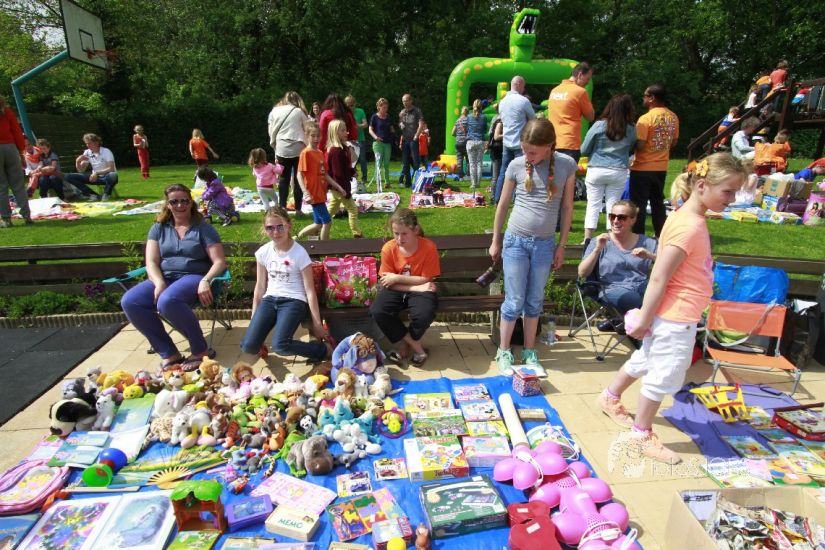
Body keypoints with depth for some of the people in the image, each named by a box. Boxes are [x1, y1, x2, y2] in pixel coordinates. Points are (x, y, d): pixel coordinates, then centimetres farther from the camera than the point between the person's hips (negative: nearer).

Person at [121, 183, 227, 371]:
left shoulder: (203, 228, 6)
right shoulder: (159, 228, 15)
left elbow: (219, 262, -4)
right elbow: (151, 262, 5)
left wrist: (205, 281, -23)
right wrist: (159, 283, -16)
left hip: (193, 278, -4)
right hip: (164, 278, 5)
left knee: (167, 301, -37)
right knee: (129, 301, -24)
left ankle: (199, 350, -18)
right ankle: (168, 353, -16)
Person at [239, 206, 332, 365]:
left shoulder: (299, 253, -10)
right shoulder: (263, 252, 3)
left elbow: (310, 291, -7)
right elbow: (260, 287, 12)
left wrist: (317, 323, -6)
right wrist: (254, 318, 12)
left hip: (294, 301, -4)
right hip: (270, 299, 4)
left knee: (280, 346, -27)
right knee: (248, 346, -16)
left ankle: (324, 350, -5)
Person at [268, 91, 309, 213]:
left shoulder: (274, 111, 9)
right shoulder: (299, 111, 3)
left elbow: (271, 131, 10)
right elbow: (308, 130, 5)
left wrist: (274, 146, 20)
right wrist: (306, 144, 17)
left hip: (282, 149, 2)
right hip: (298, 149, -2)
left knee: (284, 179, 9)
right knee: (298, 179, 4)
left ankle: (282, 208, 6)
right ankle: (298, 209, 4)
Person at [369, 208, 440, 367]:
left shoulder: (429, 247, -16)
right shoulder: (388, 248, -11)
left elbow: (425, 280, -13)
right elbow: (387, 283, -9)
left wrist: (397, 278, -18)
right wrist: (416, 287, -21)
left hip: (420, 290, -2)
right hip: (396, 290, 2)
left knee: (424, 314, -34)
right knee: (377, 311, -27)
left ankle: (405, 344, 1)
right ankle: (416, 347, -10)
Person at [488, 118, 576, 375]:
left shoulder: (567, 165, -3)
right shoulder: (517, 165, -5)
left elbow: (567, 207, 5)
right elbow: (502, 205, 5)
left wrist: (561, 246, 5)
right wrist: (495, 241, 10)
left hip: (545, 244, 1)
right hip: (515, 240, -1)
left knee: (535, 301, 11)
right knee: (514, 301, 3)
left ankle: (529, 351, 26)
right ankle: (503, 352, 19)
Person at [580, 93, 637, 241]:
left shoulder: (599, 126, -9)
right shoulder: (631, 129, -2)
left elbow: (584, 150, -2)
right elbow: (630, 151, 11)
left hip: (596, 171, -1)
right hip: (619, 173, 1)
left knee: (593, 205, 6)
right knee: (613, 206, 8)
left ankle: (587, 239, 6)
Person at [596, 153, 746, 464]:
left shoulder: (691, 219, 6)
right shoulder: (689, 226, -24)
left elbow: (667, 264, 13)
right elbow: (658, 279, -24)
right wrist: (644, 320, -18)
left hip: (677, 317, 9)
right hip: (676, 319, -9)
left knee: (646, 360, 24)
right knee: (665, 375, 6)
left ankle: (610, 398, 44)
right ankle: (642, 434, 23)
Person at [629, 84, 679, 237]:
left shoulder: (646, 118, -17)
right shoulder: (673, 117, 5)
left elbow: (639, 145, -19)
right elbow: (673, 142, 12)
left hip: (642, 168, -6)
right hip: (661, 167, 7)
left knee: (639, 203, 1)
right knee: (658, 202, 16)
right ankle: (661, 235, 22)